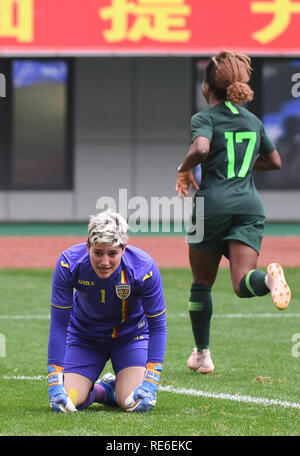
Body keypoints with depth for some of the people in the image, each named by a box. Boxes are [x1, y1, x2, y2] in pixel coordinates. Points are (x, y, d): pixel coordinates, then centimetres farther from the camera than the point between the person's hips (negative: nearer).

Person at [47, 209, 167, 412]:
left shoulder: (144, 268, -30)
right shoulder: (68, 264, -29)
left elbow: (158, 326, -19)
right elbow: (59, 325, -21)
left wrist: (150, 384, -27)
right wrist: (55, 383, -26)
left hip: (130, 335, -1)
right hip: (84, 337, 1)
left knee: (134, 402, -21)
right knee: (69, 401, -17)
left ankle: (114, 388, 16)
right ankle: (97, 391, 19)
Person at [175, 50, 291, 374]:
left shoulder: (205, 118, 0)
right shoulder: (252, 120, 17)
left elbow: (200, 149, -21)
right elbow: (274, 161, 25)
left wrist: (184, 169, -2)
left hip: (213, 202, -3)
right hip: (249, 203, 3)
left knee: (201, 283, 14)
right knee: (242, 283, -10)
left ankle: (202, 354, 18)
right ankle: (269, 277, -45)